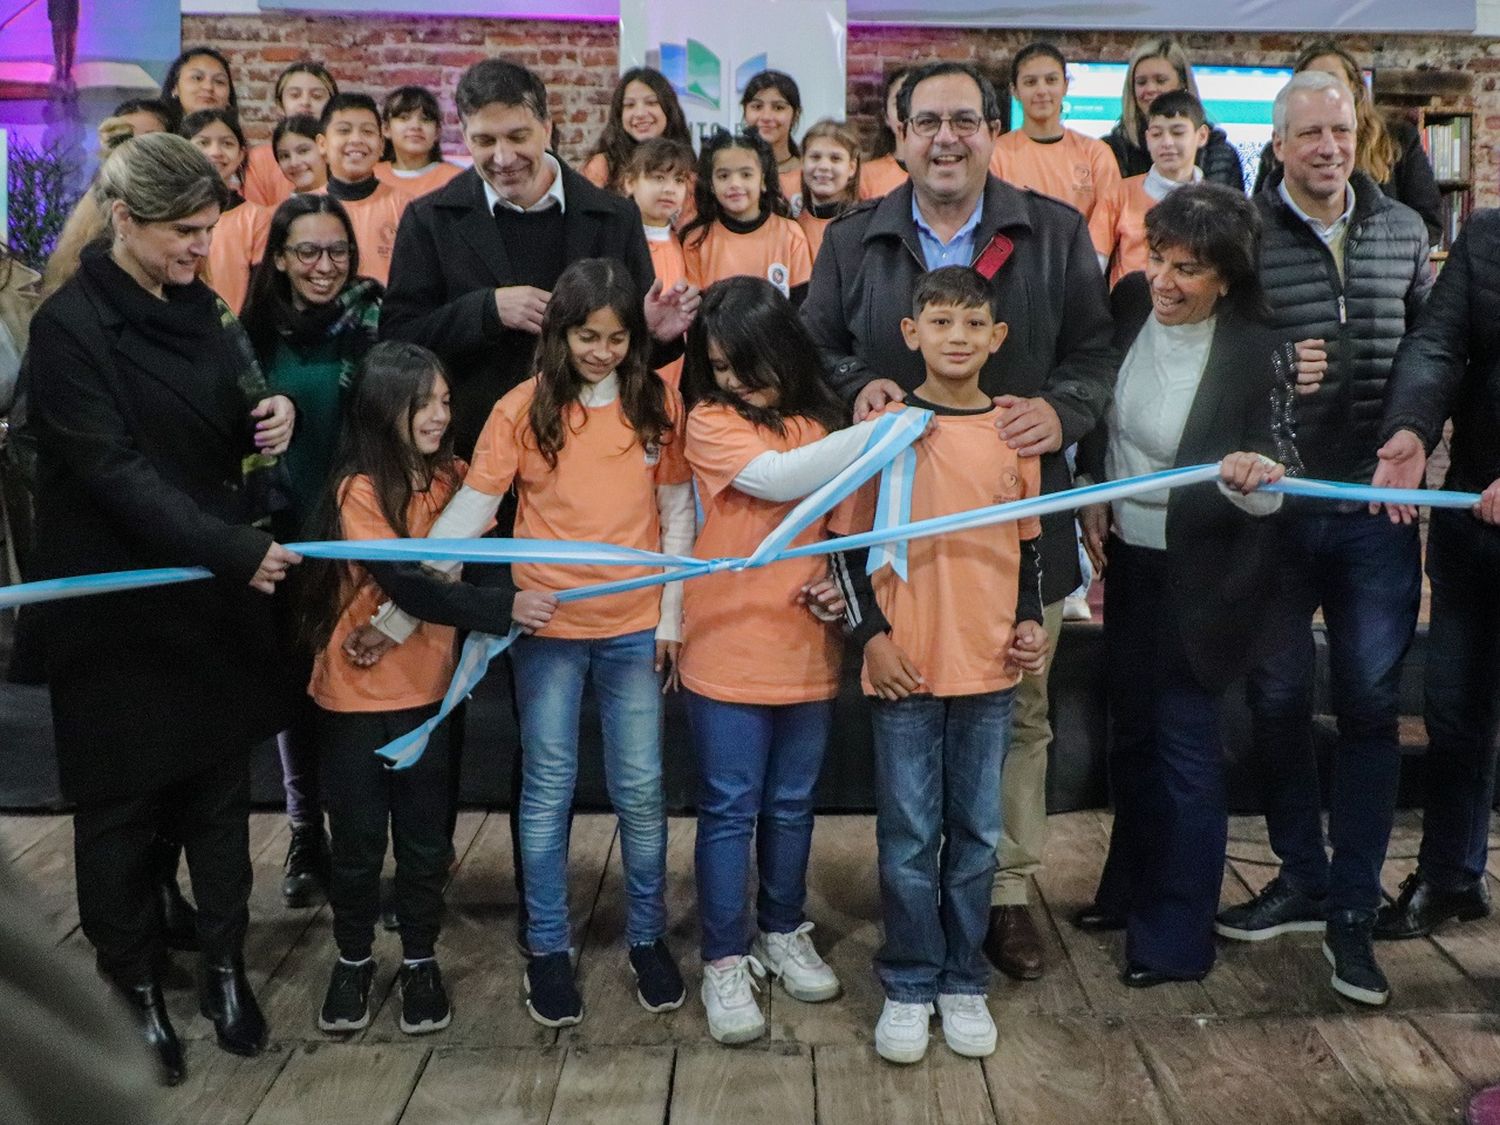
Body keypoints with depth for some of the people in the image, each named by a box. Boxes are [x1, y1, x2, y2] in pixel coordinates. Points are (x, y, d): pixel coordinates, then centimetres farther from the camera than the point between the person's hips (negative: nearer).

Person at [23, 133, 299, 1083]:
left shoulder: (198, 308, 8)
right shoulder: (73, 326, -12)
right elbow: (113, 470, -20)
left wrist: (274, 419, -6)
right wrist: (233, 550, -25)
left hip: (216, 594, 6)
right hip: (120, 604, -6)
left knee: (220, 785, 12)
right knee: (123, 801, 8)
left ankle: (226, 967, 26)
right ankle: (137, 987, 24)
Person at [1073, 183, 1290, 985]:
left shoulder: (1254, 353, -21)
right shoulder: (1130, 302, -6)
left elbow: (1265, 493, -19)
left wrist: (1255, 474, -41)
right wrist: (1092, 491, 3)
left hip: (1202, 575, -6)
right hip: (1128, 557, 6)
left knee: (1184, 742, 2)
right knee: (1130, 730, 18)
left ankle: (1178, 938, 18)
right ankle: (1131, 889, 39)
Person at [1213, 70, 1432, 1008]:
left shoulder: (1402, 230, 8)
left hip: (1378, 505, 2)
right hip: (1276, 503, -2)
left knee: (1372, 704, 3)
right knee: (1278, 697, 8)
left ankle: (1353, 910, 15)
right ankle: (1302, 877, 28)